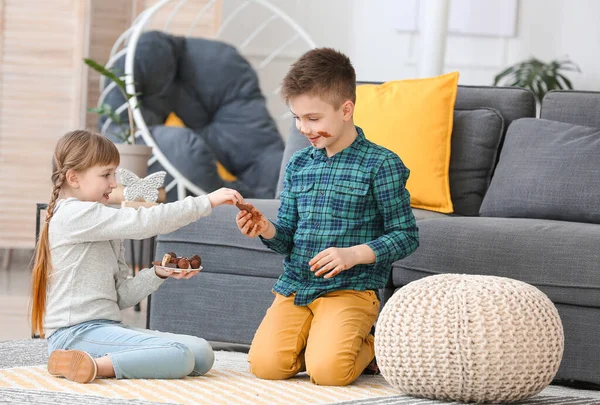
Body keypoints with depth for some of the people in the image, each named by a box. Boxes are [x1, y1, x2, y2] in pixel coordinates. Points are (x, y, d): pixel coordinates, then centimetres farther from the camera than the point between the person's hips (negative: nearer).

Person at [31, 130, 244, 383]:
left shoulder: (105, 229, 22)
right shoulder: (74, 214, -9)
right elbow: (144, 222, -18)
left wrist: (158, 274, 1)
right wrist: (207, 201, -16)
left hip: (107, 328, 10)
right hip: (77, 333, -10)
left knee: (202, 353, -5)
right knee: (180, 355, -26)